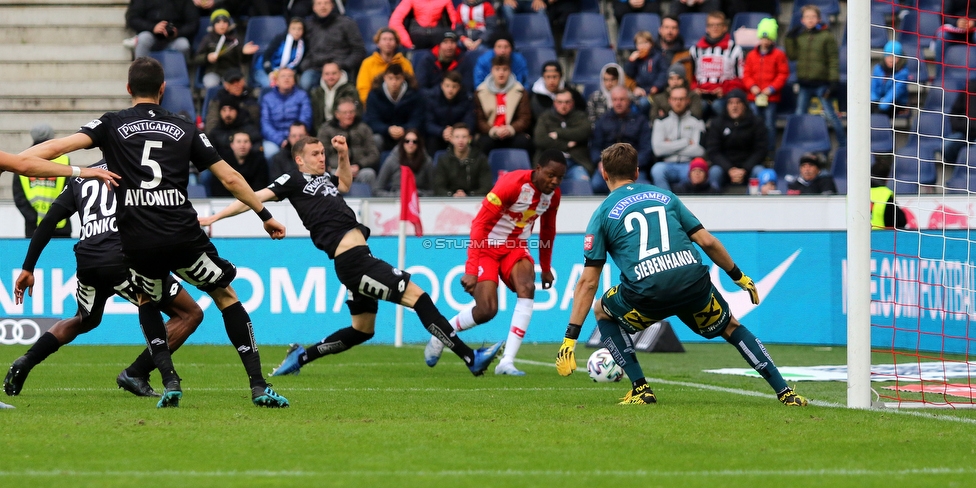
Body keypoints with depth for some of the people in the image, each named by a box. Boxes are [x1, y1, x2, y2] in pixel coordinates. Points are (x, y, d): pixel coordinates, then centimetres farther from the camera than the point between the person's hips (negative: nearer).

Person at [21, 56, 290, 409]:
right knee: (226, 296, 17)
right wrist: (265, 215, 25)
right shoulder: (186, 130, 13)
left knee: (147, 302, 28)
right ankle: (258, 386, 6)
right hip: (183, 236, 0)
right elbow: (230, 178, 14)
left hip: (138, 243, 0)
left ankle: (169, 381, 8)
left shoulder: (112, 125, 9)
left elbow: (59, 146, -5)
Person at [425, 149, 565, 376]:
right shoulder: (512, 184, -27)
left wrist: (546, 268, 21)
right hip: (488, 246, -5)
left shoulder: (553, 194, -5)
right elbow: (480, 223, -27)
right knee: (487, 310, -15)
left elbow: (547, 230, 15)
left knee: (527, 288, -24)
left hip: (516, 247, 6)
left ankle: (507, 362, -23)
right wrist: (471, 269, -33)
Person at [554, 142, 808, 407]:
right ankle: (785, 392, 20)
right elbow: (707, 241, 15)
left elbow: (588, 282, 10)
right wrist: (740, 277, 28)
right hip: (694, 284, 3)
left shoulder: (603, 214, 14)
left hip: (647, 294, -3)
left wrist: (570, 338, 11)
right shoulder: (665, 196, 21)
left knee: (602, 312, 28)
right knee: (731, 327, 29)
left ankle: (641, 389, 18)